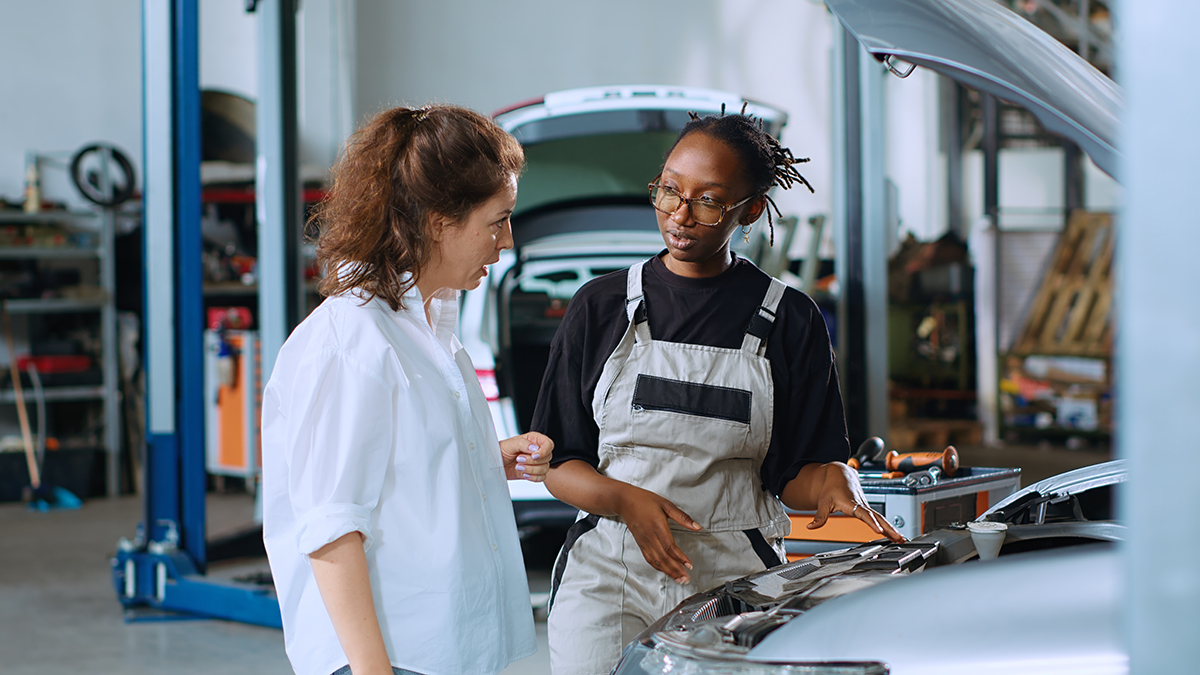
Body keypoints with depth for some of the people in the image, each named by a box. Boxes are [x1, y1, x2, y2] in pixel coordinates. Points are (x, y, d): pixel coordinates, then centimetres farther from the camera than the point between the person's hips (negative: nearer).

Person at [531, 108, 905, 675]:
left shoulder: (789, 320, 4)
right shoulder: (600, 307, 6)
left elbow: (797, 470, 5)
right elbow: (558, 464, 4)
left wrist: (833, 481, -17)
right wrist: (628, 502, -15)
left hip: (736, 580, 0)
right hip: (605, 572, 1)